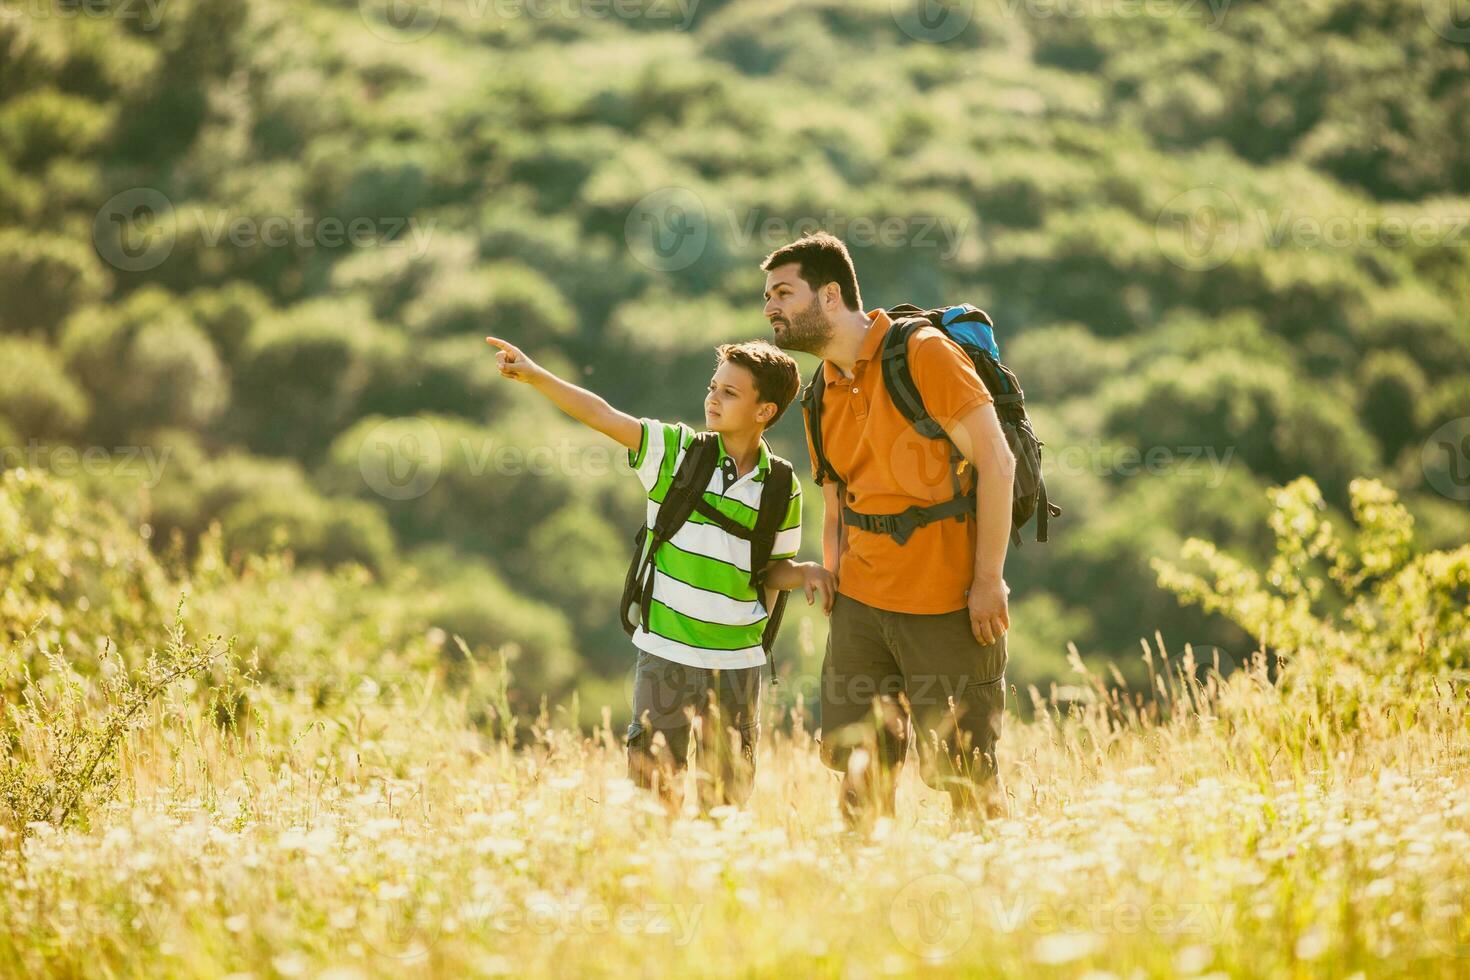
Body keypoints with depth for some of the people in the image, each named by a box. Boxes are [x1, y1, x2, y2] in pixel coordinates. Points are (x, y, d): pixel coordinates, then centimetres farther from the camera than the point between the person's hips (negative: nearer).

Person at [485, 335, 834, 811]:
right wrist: (535, 375, -21)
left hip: (737, 660, 1)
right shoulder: (675, 449, -4)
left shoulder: (782, 488, 0)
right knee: (654, 774, 2)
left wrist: (806, 572, -11)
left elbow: (773, 569, 10)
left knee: (725, 788, 7)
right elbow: (603, 416, -12)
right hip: (665, 648, -1)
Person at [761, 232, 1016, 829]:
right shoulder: (824, 394, 13)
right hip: (861, 604, 6)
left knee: (965, 777, -2)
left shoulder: (924, 355, -8)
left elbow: (996, 461, -12)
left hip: (947, 606, -6)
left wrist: (989, 580, -15)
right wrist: (834, 587, 10)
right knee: (858, 765, 3)